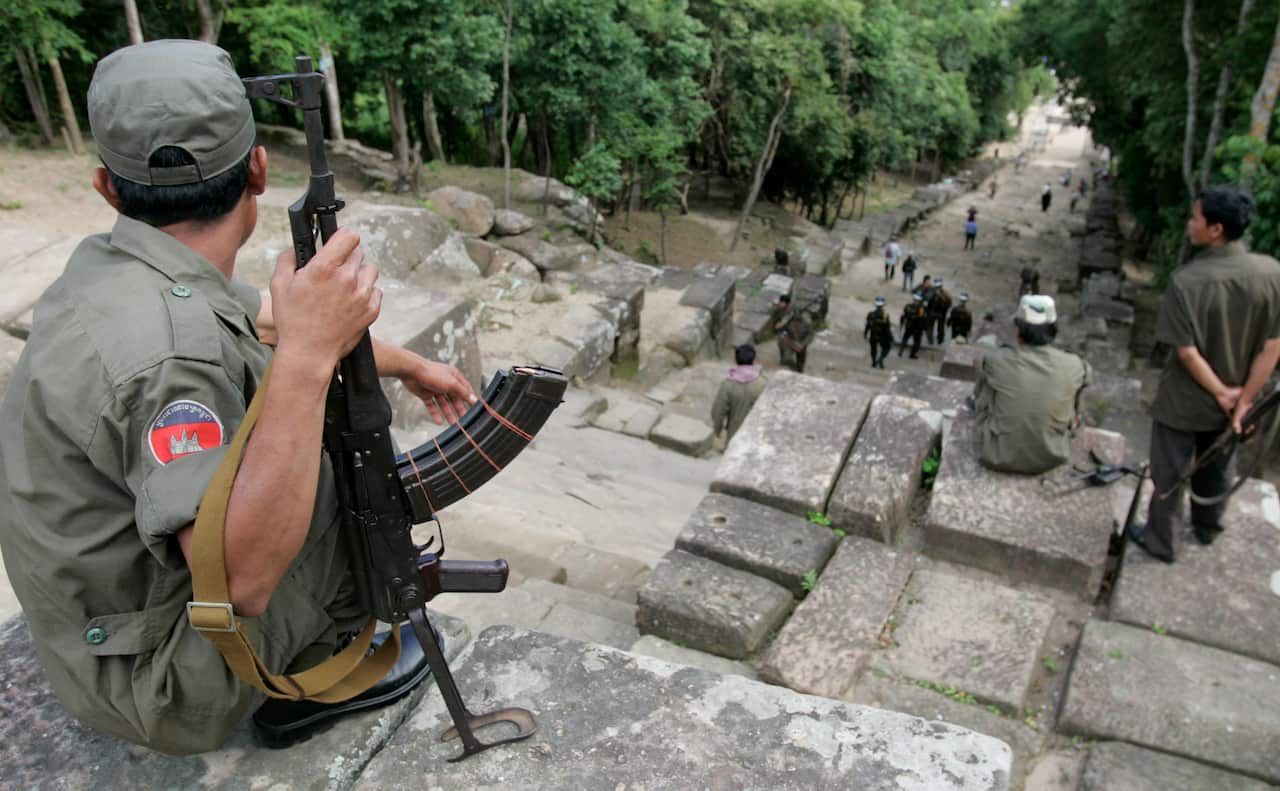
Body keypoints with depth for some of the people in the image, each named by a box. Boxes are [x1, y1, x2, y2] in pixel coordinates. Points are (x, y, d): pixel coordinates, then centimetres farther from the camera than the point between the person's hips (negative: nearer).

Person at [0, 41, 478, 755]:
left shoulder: (117, 266, -6)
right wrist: (309, 357, -43)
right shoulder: (165, 345, -34)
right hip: (168, 683, -8)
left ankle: (311, 663, 24)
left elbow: (274, 323, 9)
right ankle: (328, 673, 16)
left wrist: (410, 364, 15)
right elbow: (239, 579, -39)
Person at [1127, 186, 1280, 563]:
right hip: (1232, 398, 5)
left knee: (1169, 472, 14)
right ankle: (1207, 527, 47)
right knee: (1216, 467, 26)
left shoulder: (1186, 280, -27)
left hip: (1183, 401, -4)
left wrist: (1222, 392, -9)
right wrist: (1244, 400, -5)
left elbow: (1187, 351, -23)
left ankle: (1159, 541, 30)